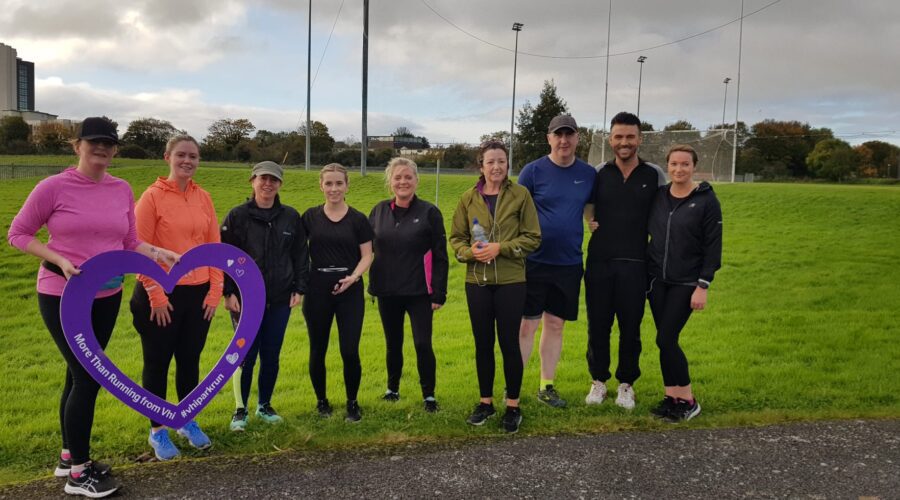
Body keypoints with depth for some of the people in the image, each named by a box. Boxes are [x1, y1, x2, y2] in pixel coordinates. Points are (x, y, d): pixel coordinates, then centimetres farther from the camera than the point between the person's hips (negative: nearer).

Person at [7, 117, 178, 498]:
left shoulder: (122, 190, 2)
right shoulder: (54, 187, -12)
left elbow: (129, 244, 7)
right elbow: (17, 234, -5)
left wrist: (159, 253, -11)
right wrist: (59, 260, -18)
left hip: (106, 297, 5)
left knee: (79, 374, 16)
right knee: (88, 377, -5)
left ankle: (68, 456, 33)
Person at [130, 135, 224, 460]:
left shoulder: (203, 198, 5)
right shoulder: (152, 196, -8)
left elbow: (214, 246, 6)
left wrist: (215, 290, 1)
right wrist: (156, 295, -13)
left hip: (198, 294, 4)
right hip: (162, 294, -4)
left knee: (190, 360, 15)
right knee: (158, 363, 8)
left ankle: (188, 422, 32)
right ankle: (157, 431, 23)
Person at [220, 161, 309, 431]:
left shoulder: (291, 217, 5)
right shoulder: (238, 216, -3)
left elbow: (300, 255, 9)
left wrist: (299, 288, 4)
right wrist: (228, 292, -8)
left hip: (280, 300, 3)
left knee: (271, 356, 9)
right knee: (246, 355, 1)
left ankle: (265, 405, 26)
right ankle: (240, 410, 17)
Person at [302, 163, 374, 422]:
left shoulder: (358, 219, 2)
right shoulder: (310, 217, 5)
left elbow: (367, 256, 1)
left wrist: (353, 277, -15)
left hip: (350, 291, -1)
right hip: (317, 290, 1)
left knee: (350, 352, -4)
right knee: (318, 351, 8)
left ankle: (352, 403, 17)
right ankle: (322, 401, 28)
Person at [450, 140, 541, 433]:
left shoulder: (520, 195, -4)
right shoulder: (469, 198, 3)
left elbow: (533, 238, -4)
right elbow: (456, 238, 8)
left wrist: (500, 248, -15)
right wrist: (470, 252, -13)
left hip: (510, 281, -2)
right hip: (477, 281, 3)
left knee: (509, 343, 2)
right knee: (483, 343, 11)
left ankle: (513, 406, 17)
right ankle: (486, 402, 26)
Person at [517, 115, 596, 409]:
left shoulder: (589, 174, 6)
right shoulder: (533, 171, -4)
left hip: (569, 264, 3)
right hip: (534, 262, -3)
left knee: (555, 325, 12)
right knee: (527, 325, 0)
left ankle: (547, 387, 24)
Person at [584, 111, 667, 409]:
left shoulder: (654, 175, 3)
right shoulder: (599, 174, 5)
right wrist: (588, 222, -4)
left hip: (635, 264, -1)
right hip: (599, 262, 1)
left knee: (630, 327, 6)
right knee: (598, 325, 8)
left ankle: (626, 384, 24)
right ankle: (599, 380, 25)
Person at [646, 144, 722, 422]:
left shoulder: (706, 200, -7)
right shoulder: (657, 196, 4)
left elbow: (713, 247, -8)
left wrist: (703, 286, -12)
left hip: (686, 283, -4)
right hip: (657, 280, 4)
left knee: (665, 339, -9)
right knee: (666, 340, 7)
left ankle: (688, 401, 6)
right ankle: (672, 397, 19)